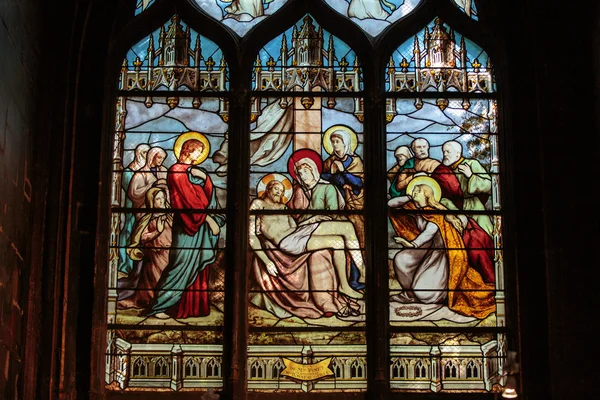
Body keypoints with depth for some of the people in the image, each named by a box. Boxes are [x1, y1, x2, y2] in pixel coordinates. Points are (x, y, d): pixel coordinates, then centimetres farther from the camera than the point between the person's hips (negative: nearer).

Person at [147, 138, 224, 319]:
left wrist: (205, 177, -13)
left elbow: (208, 193, 6)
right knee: (181, 264, -10)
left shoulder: (196, 171, 19)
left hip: (200, 224, 8)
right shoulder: (177, 170, -6)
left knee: (198, 267, 7)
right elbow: (188, 198, -13)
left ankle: (195, 306, 11)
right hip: (187, 225, -8)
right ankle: (159, 306, -5)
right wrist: (208, 218, -14)